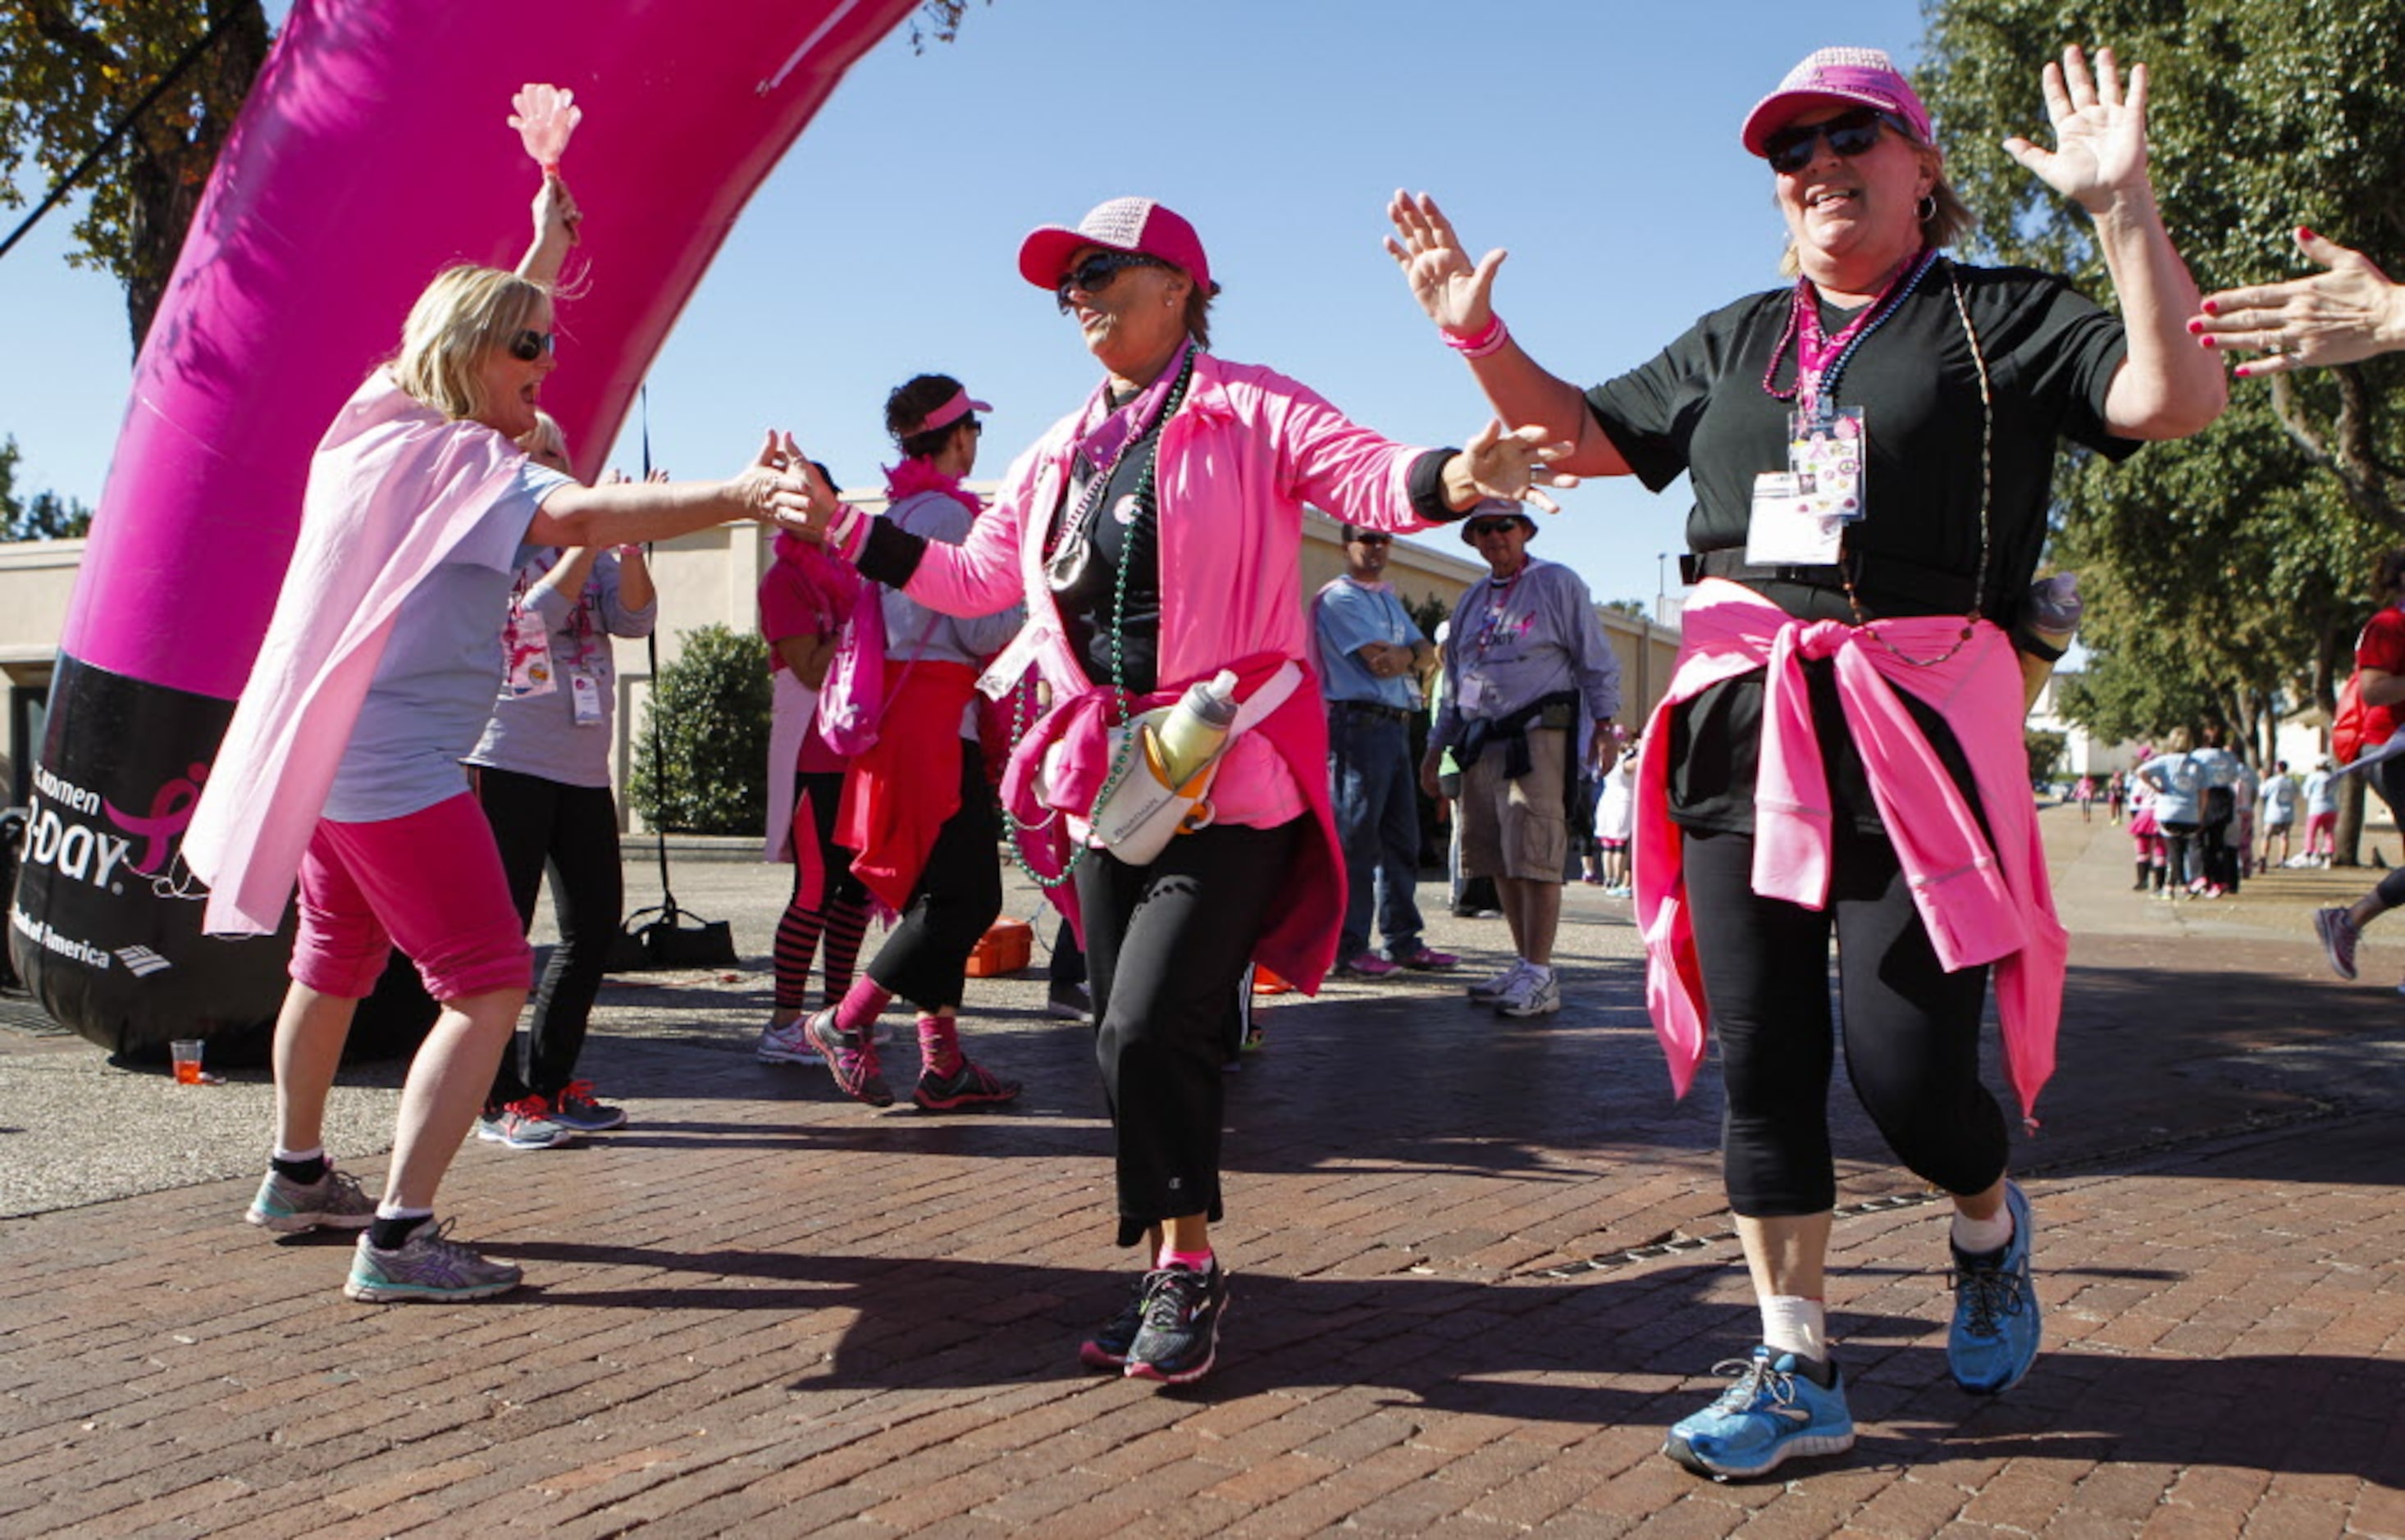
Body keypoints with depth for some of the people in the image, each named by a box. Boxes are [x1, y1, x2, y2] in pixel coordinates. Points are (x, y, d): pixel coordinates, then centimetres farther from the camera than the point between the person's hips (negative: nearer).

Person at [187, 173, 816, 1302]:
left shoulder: (376, 425, 12)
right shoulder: (453, 457, -15)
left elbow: (490, 322, 32)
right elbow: (581, 516, -36)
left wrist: (546, 252, 45)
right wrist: (734, 498, -48)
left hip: (327, 757, 11)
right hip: (399, 771, -11)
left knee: (333, 968, 24)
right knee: (487, 987, -11)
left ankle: (298, 1177, 41)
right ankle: (399, 1239, -15)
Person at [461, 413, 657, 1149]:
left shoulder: (585, 546, 15)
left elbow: (634, 618, 0)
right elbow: (535, 614, -17)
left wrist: (629, 544, -14)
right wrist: (590, 538, -19)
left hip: (583, 765, 7)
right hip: (506, 758, -7)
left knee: (595, 926, 8)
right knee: (502, 928, -4)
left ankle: (549, 1083, 19)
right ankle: (500, 1100, 3)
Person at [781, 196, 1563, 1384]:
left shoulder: (1247, 409, -2)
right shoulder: (1064, 452, 17)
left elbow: (1367, 476, -16)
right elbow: (974, 575, 24)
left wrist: (1455, 477, -38)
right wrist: (840, 524, 22)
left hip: (1228, 780, -7)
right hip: (1108, 782, 7)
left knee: (1149, 1026, -15)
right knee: (1130, 1039, 9)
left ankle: (1186, 1264, 4)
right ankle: (1172, 1274, 22)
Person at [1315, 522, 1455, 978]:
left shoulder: (1389, 599, 23)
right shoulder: (1337, 598, -5)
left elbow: (1427, 653, 14)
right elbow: (1378, 662, -14)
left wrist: (1404, 657, -7)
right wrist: (1414, 654, 4)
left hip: (1396, 725, 9)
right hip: (1359, 722, -9)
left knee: (1401, 838, 10)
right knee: (1355, 839, -9)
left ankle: (1403, 942, 17)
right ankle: (1348, 949, -6)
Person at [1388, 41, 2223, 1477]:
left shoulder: (2000, 317, 4)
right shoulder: (1737, 340, 18)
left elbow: (2176, 397, -10)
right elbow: (1585, 436, 25)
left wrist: (2124, 204, -19)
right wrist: (1482, 336, 11)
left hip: (1916, 727, -4)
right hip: (1742, 720, 5)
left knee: (1907, 1067, -7)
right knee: (1763, 1063, 4)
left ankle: (1993, 1223, 29)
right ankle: (1798, 1370, 16)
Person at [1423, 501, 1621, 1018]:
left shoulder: (1558, 584, 3)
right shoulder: (1471, 599, 21)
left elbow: (1597, 661, 1)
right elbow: (1454, 680, 27)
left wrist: (1603, 724, -9)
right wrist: (1436, 747, 24)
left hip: (1538, 736, -7)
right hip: (1481, 742, 7)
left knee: (1534, 855, -12)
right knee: (1499, 862, 6)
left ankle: (1540, 976, -10)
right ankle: (1524, 964, 15)